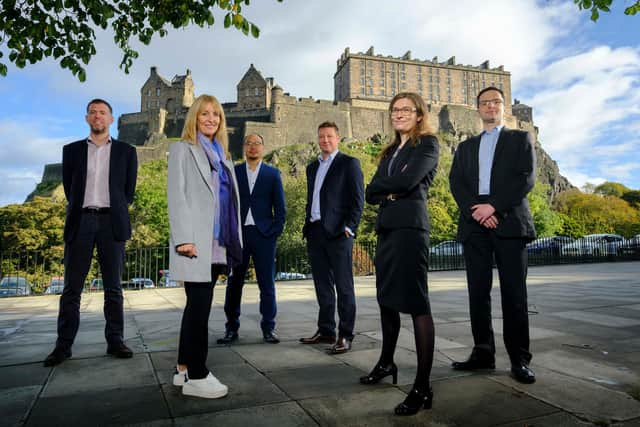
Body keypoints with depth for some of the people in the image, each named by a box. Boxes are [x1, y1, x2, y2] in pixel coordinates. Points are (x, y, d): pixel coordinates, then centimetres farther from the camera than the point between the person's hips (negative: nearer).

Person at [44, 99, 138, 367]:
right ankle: (64, 345, 9)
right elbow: (69, 189, 12)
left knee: (113, 287, 2)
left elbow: (129, 191, 9)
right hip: (81, 221, 1)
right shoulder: (72, 150, 13)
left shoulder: (126, 151, 9)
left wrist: (116, 212, 5)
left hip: (112, 221, -1)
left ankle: (115, 341, 8)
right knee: (71, 287, 2)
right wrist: (80, 212, 7)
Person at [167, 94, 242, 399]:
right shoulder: (183, 150, 3)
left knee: (197, 305, 11)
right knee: (200, 306, -5)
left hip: (217, 242, 7)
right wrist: (184, 239, -17)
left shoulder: (222, 155, 21)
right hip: (196, 242, -7)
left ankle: (184, 369, 21)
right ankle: (196, 376, 5)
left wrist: (232, 243, 14)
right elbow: (176, 195, -7)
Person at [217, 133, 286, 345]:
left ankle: (268, 328, 13)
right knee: (234, 283, 5)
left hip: (264, 234, -1)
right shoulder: (233, 172, 10)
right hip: (238, 233, 1)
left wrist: (276, 230, -2)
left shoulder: (273, 173, 8)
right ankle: (231, 328, 16)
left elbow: (280, 206, 7)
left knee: (267, 284, 3)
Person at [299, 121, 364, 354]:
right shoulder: (312, 167, 20)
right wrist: (307, 226, 13)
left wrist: (349, 227, -14)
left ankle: (345, 335, 4)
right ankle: (326, 330, 21)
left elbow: (358, 198, -6)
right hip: (315, 232, 7)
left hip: (337, 232, -6)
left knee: (343, 286, -2)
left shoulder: (349, 163, 1)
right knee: (323, 285, 12)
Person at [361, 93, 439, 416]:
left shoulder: (427, 143, 1)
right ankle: (386, 362, 32)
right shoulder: (390, 151, 22)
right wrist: (389, 193, -8)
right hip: (386, 227, 8)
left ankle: (423, 387, -4)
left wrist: (381, 185, 1)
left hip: (410, 226, -8)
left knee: (416, 301, -8)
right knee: (387, 298, 15)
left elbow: (407, 181, -15)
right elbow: (371, 193, 11)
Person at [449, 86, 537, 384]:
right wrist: (474, 210, -10)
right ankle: (483, 353, 11)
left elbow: (526, 178, -1)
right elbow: (456, 182, 8)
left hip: (510, 221, -3)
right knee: (478, 292, 3)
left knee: (513, 293, -3)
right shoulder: (466, 146, 22)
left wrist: (494, 206, -13)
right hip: (474, 225, 3)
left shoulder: (520, 138, 14)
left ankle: (519, 359, 5)